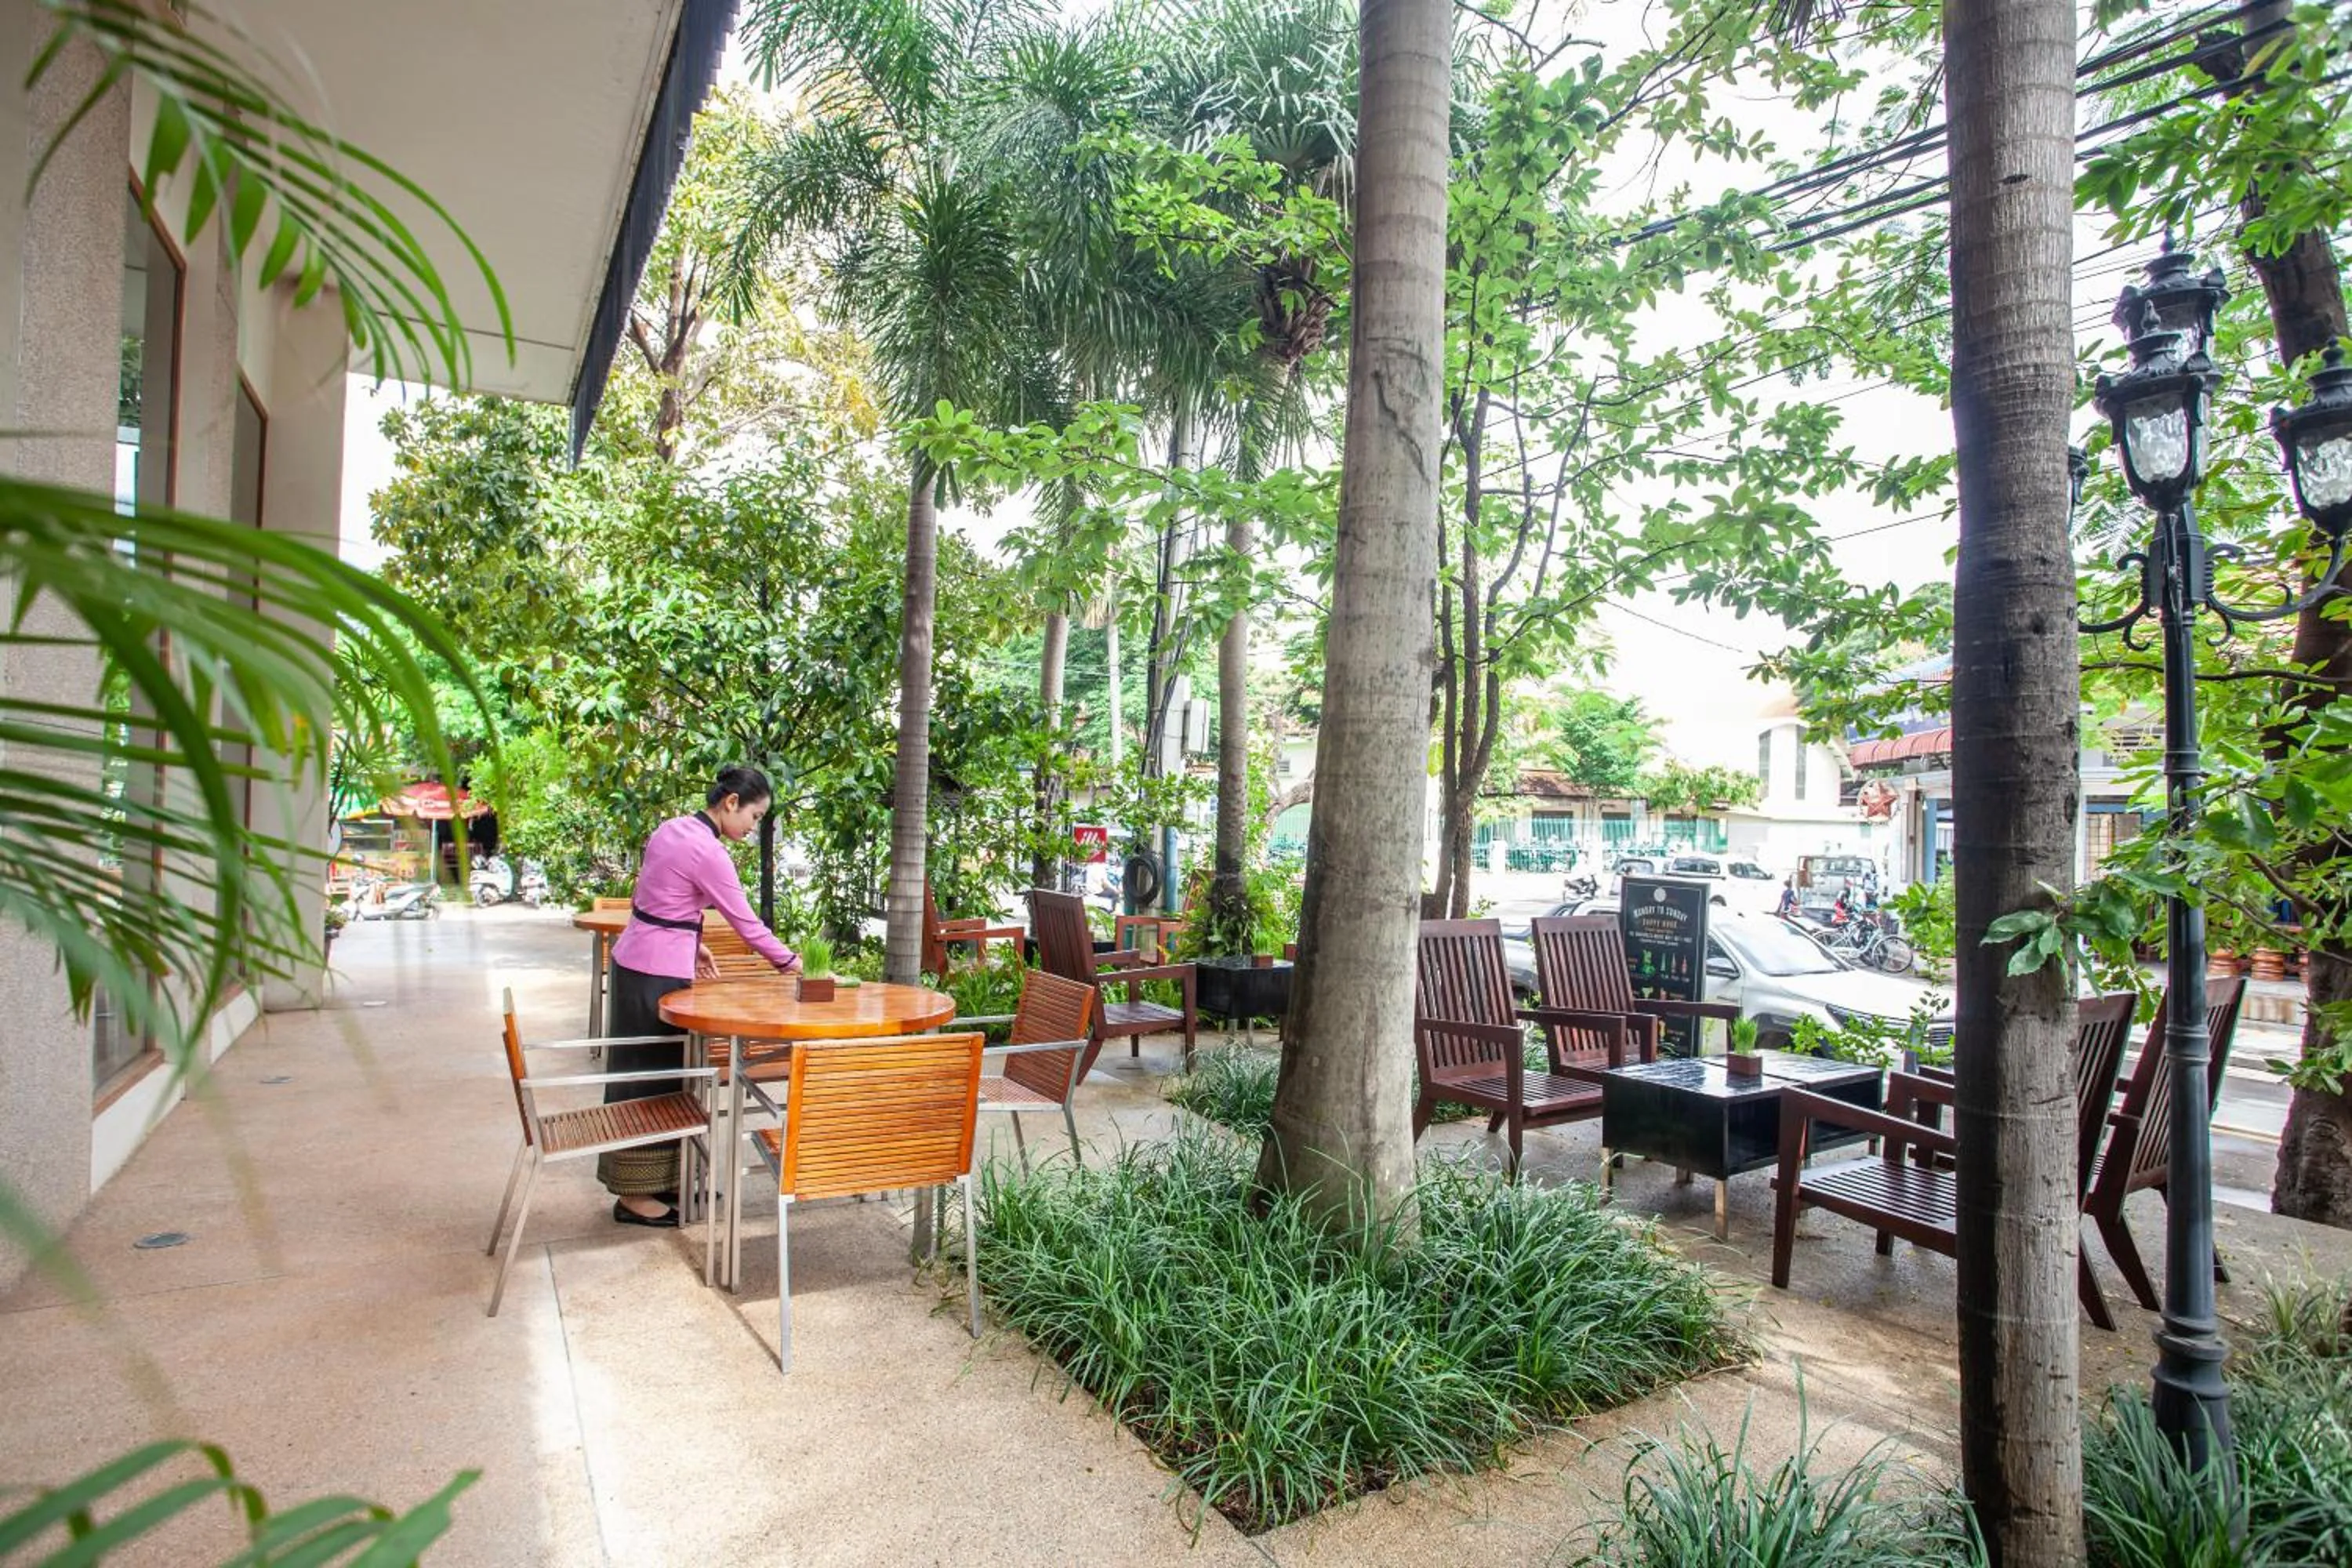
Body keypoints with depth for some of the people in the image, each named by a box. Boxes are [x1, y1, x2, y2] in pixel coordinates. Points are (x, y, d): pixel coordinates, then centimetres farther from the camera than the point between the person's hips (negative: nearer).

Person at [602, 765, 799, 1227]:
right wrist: (790, 961, -3)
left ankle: (655, 1180, 27)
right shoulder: (709, 852, -19)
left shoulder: (670, 828, 8)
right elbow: (746, 923, -14)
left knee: (643, 1071, 16)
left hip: (635, 960, 9)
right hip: (658, 975, -9)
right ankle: (636, 1196, 13)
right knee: (652, 1075, 1)